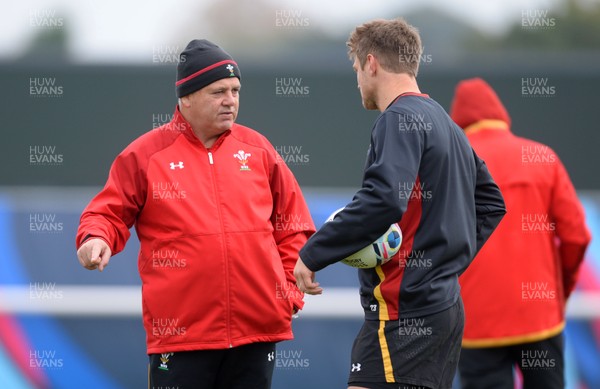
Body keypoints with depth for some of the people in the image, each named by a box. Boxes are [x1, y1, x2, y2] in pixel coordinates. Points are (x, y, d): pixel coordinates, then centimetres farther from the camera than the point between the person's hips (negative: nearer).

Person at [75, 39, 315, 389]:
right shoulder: (145, 154, 0)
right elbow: (110, 213, 5)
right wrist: (97, 239, -17)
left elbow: (290, 222, 15)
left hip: (257, 327, 3)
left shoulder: (258, 149, 9)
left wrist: (291, 287, 8)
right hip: (181, 331, -3)